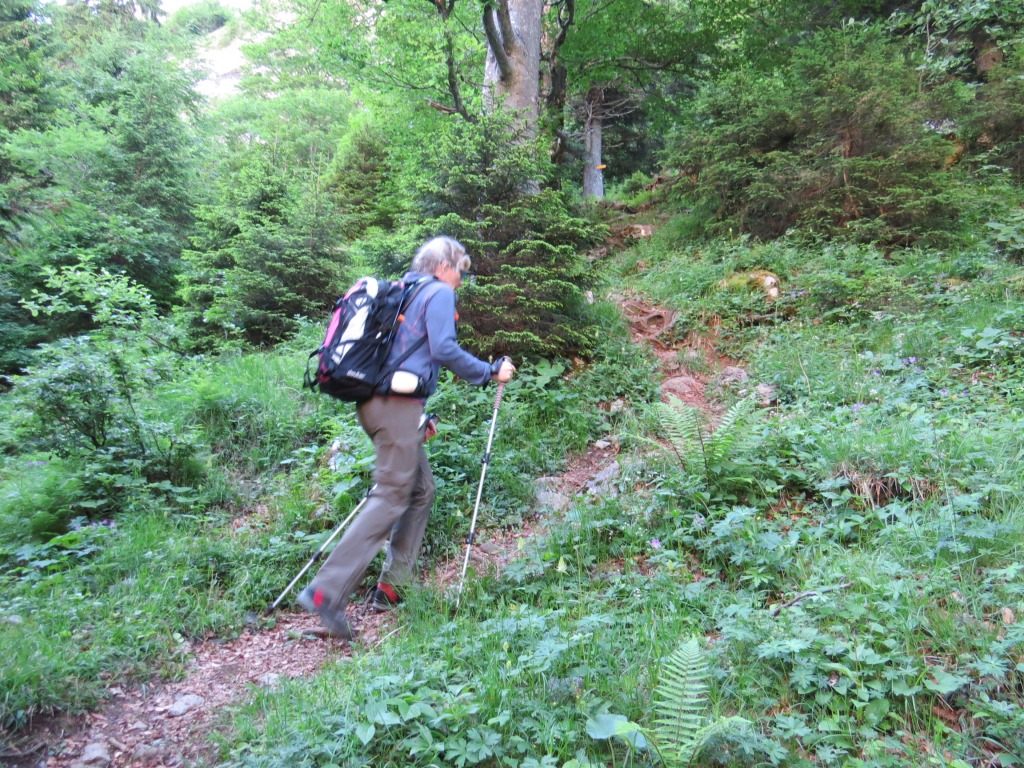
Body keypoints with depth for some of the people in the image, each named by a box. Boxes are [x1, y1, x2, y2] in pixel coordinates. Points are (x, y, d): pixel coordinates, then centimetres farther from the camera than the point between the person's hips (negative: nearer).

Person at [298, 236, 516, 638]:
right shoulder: (439, 292, 0)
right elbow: (444, 350, -14)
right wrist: (491, 372, -2)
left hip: (374, 400, 9)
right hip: (398, 404, -9)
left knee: (421, 491, 15)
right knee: (391, 496, -10)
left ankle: (393, 586, 15)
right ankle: (326, 591, -14)